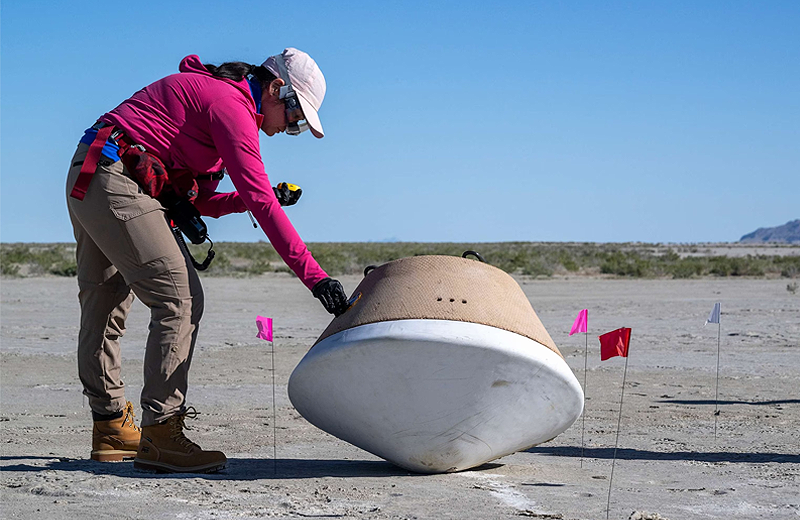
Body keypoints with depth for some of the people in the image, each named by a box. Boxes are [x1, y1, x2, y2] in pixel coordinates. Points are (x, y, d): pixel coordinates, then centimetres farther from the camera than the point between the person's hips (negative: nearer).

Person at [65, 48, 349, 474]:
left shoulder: (210, 93, 20)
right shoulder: (231, 104, -11)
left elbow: (198, 201, 18)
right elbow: (260, 200, -20)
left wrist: (264, 199, 6)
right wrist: (313, 275, -22)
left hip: (87, 181, 11)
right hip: (117, 185, -11)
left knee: (105, 305, 18)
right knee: (181, 300, -12)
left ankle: (110, 426, 30)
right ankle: (159, 434, -11)